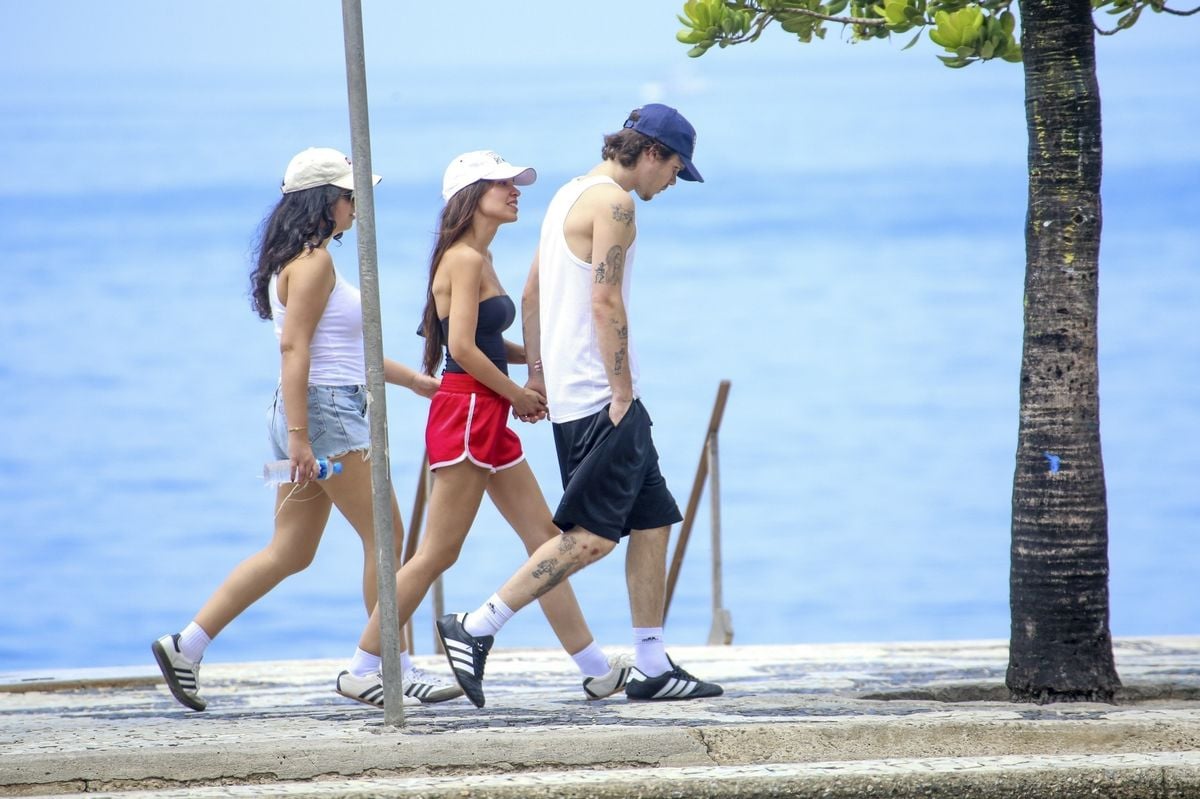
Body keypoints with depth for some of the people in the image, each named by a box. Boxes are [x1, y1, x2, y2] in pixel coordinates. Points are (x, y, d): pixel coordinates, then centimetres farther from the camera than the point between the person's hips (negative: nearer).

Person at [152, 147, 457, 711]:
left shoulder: (299, 262, 20)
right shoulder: (313, 262, -12)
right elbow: (294, 348, -19)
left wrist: (414, 380, 30)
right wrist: (299, 435, -24)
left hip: (312, 416, 10)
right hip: (326, 411, -10)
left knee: (290, 553, 9)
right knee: (385, 537, -4)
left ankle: (185, 646, 7)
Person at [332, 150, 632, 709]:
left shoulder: (478, 260, 16)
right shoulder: (465, 260, -13)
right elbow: (463, 348, -20)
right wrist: (519, 395, -9)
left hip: (488, 419, 10)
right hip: (466, 412, -10)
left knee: (545, 537, 8)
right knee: (438, 552, -6)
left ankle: (597, 670, 10)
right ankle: (361, 671, 1)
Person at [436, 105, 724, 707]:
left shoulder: (571, 194, 19)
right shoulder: (612, 201, -11)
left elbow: (532, 292, 22)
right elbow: (605, 302, -18)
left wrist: (537, 373, 23)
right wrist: (622, 393, -16)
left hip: (570, 389, 11)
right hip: (598, 395, -11)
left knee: (652, 521, 10)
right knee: (591, 536, -12)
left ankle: (652, 667, 9)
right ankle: (476, 629, -13)